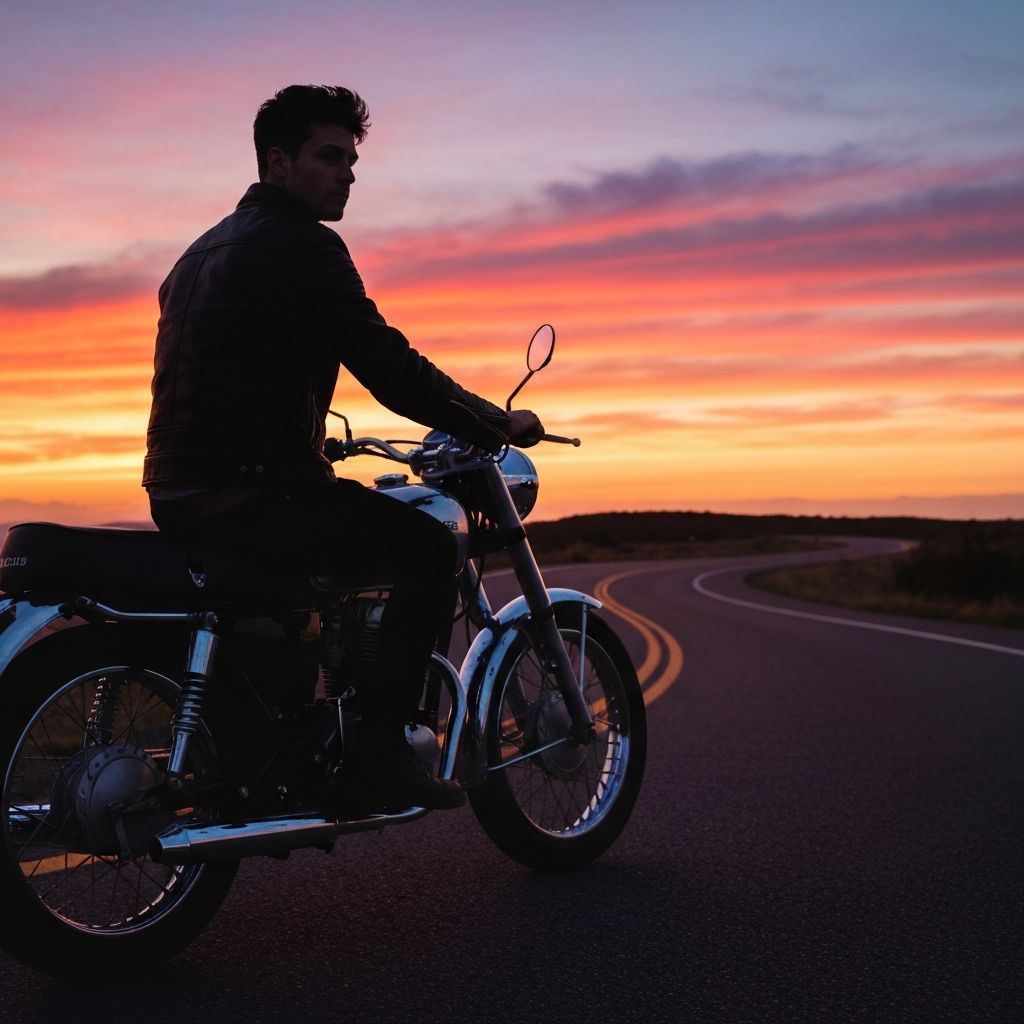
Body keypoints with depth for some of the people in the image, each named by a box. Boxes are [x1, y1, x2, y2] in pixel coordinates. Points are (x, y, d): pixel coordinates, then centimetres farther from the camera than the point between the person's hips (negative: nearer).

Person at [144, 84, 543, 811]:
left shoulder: (207, 248, 22)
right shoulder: (304, 243, -8)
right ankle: (381, 753, -8)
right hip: (248, 490, -10)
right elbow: (386, 364, -16)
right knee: (430, 547, -7)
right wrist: (498, 424, -6)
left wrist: (311, 448, 38)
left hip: (182, 491, 10)